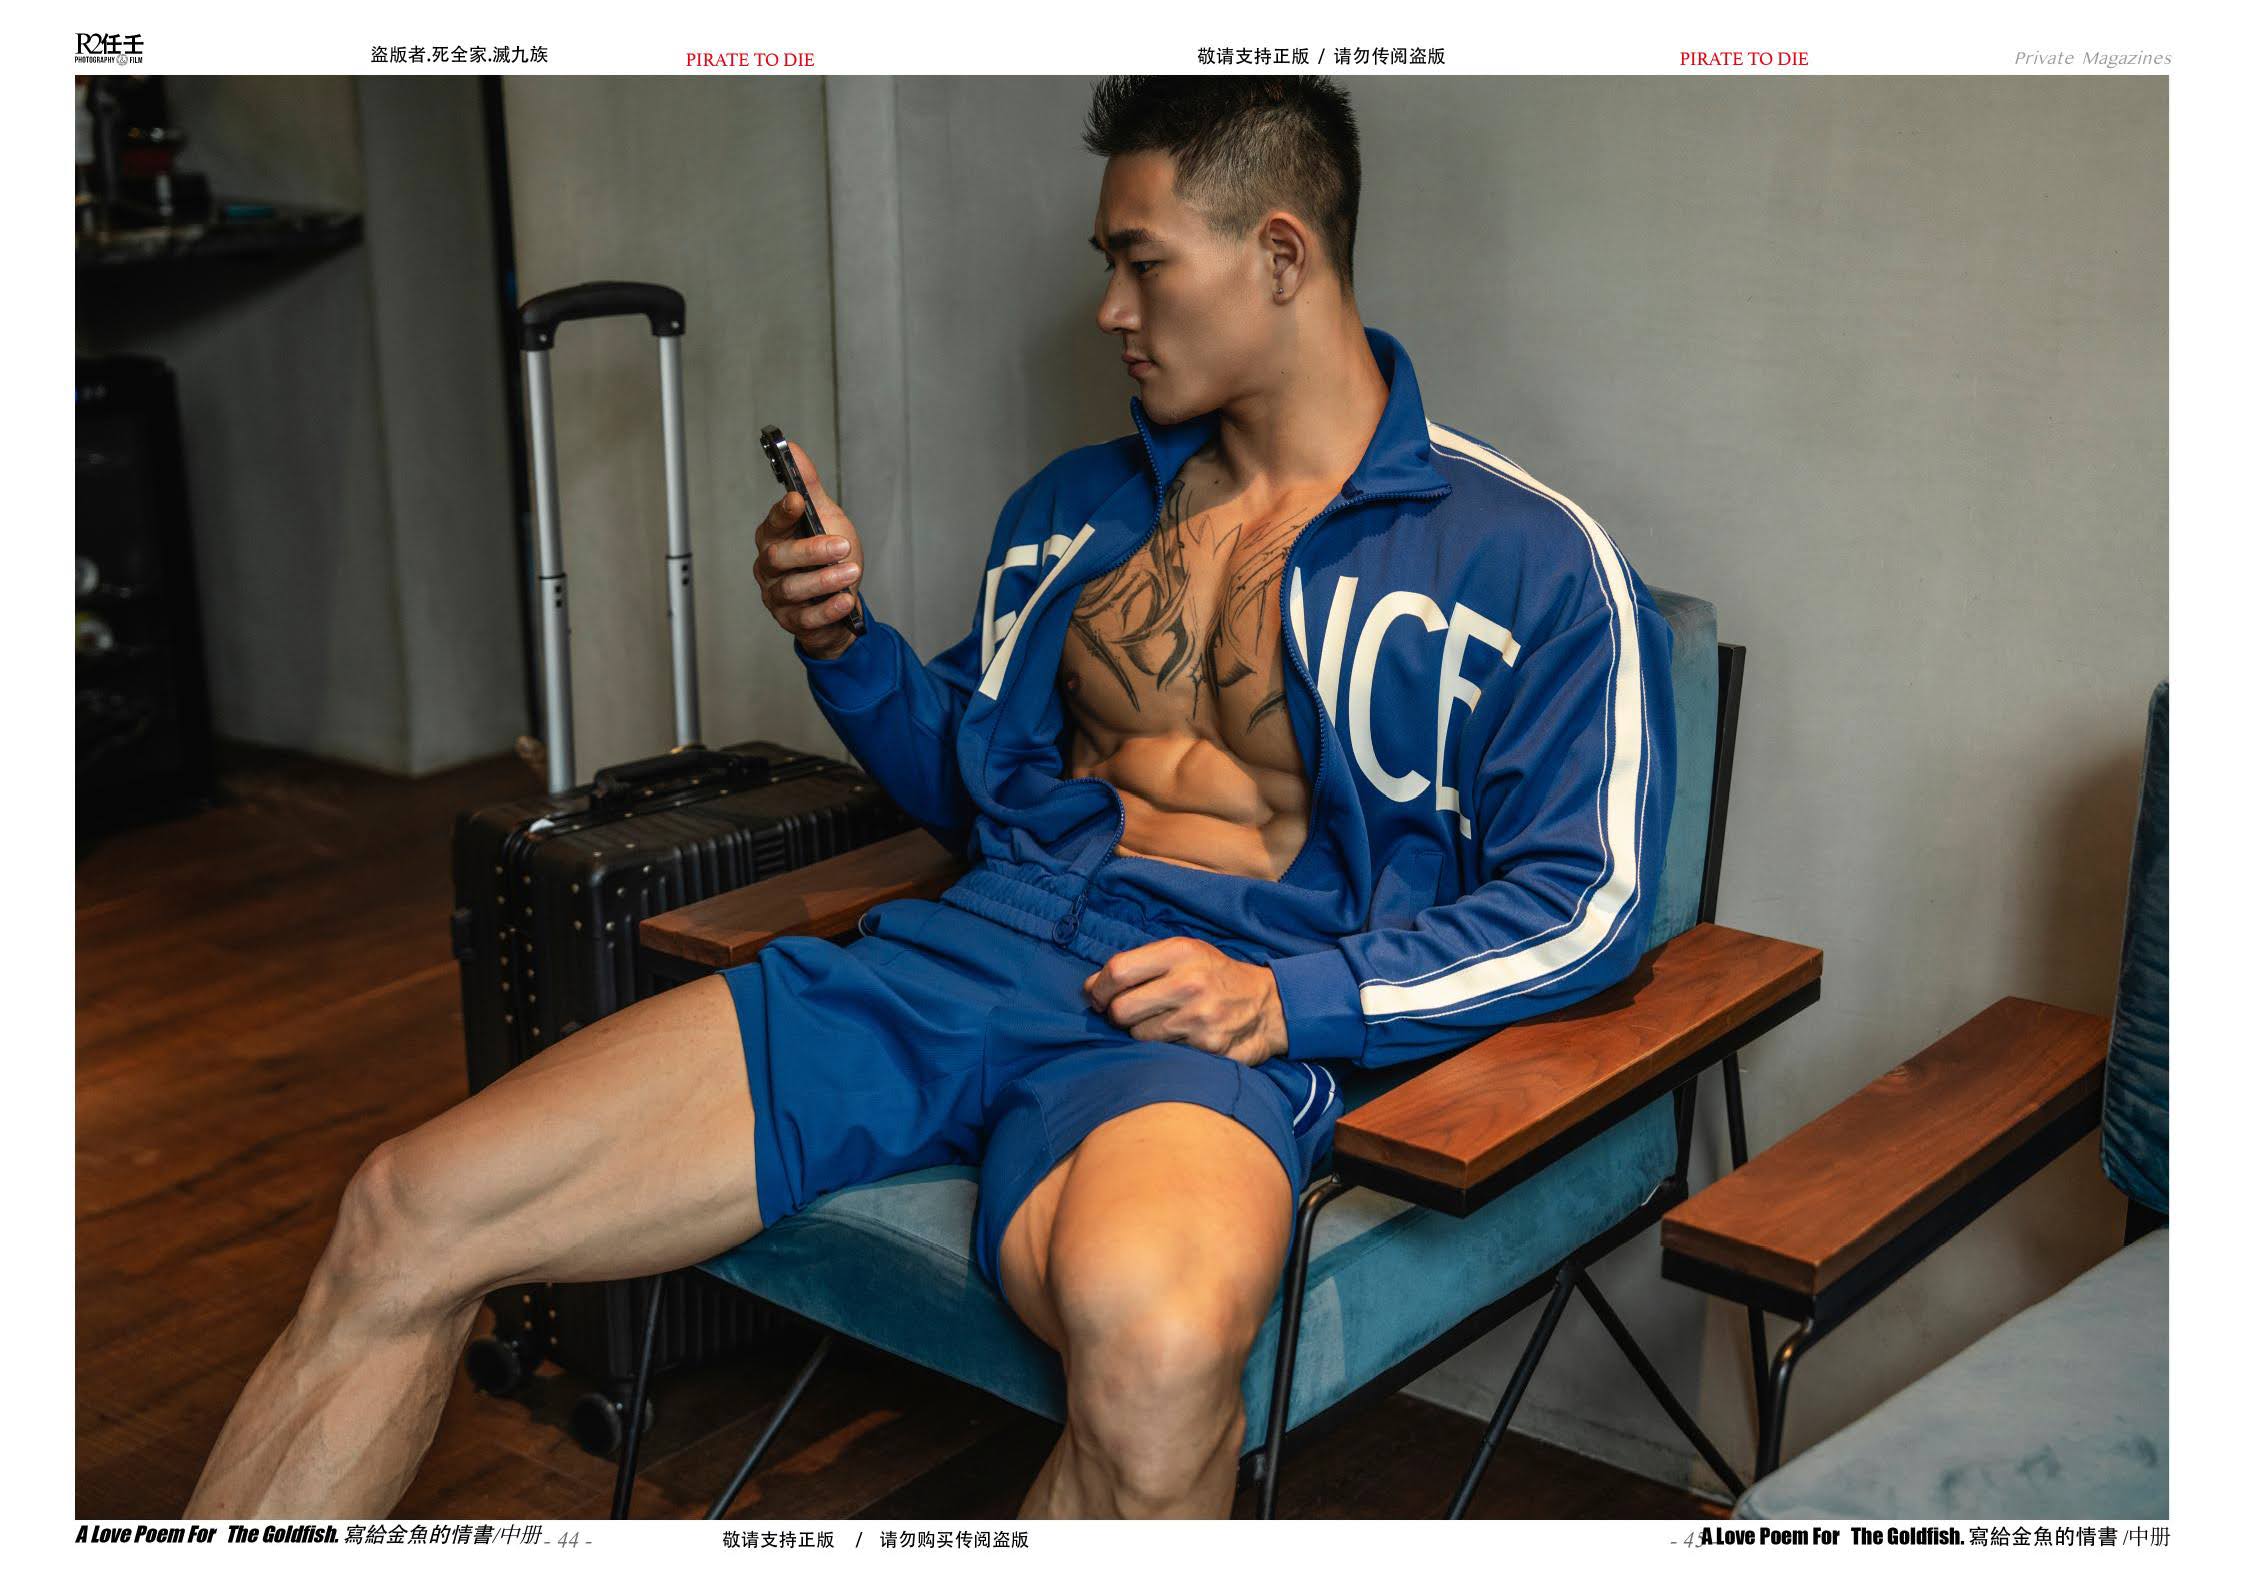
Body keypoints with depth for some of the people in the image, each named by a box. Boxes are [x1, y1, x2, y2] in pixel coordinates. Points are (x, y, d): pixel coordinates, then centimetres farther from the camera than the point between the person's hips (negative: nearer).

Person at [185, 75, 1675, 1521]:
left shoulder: (1530, 558, 3)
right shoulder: (1072, 506, 21)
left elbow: (1585, 893, -2)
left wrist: (1290, 998, -15)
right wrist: (841, 643, 9)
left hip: (1207, 1019, -5)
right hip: (957, 954, 5)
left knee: (1153, 1341, -44)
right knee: (406, 1219, -10)